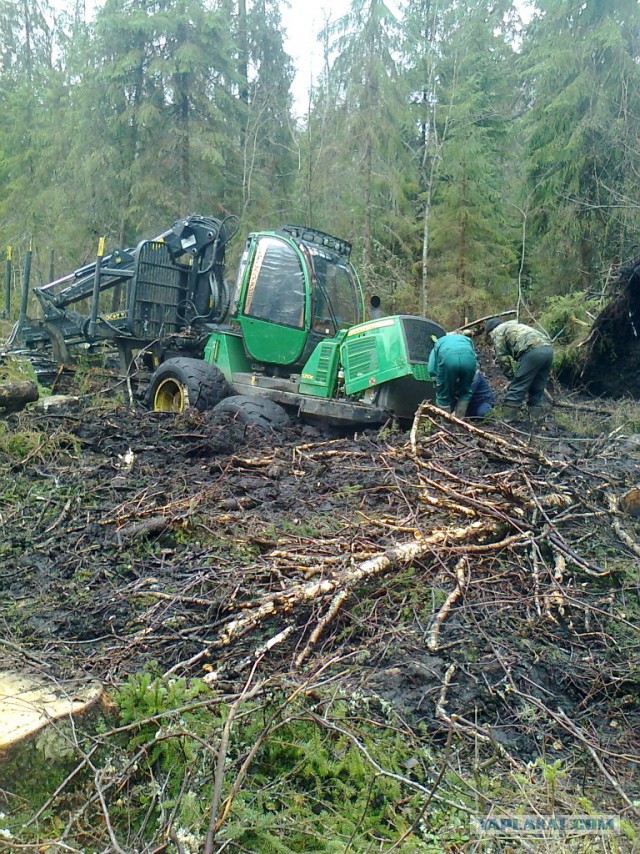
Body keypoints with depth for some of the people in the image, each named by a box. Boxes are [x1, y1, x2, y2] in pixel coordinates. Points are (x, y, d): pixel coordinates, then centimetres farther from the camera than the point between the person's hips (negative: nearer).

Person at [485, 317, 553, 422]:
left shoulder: (497, 332, 15)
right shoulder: (514, 326, 39)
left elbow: (502, 357, 6)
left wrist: (511, 377, 14)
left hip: (532, 350, -8)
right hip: (548, 348, 8)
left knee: (516, 387, -1)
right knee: (537, 388, 18)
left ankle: (507, 419, 1)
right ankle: (536, 416, 21)